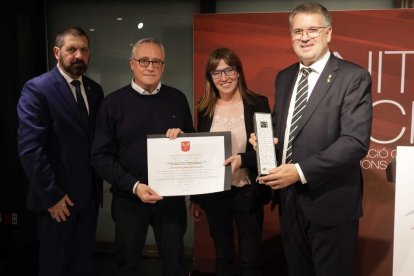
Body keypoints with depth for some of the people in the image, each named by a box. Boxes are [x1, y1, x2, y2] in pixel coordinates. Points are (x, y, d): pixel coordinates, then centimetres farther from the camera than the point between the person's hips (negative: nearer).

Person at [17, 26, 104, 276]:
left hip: (89, 194, 5)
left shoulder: (95, 90, 8)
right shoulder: (37, 89, -12)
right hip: (58, 198, -5)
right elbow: (29, 149, -17)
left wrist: (99, 184, 2)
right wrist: (51, 196, -17)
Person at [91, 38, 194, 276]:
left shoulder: (177, 99, 3)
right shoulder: (113, 103, -3)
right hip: (129, 199, -1)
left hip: (172, 197, 1)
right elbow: (100, 156, -6)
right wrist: (134, 186, -16)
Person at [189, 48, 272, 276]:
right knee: (222, 257, 17)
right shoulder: (205, 109, 3)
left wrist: (242, 159, -25)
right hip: (213, 194, 3)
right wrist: (195, 198, 10)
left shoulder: (257, 103, -6)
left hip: (247, 193, -3)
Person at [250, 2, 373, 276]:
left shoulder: (354, 77, -11)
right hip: (289, 198, 6)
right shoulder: (284, 77, 10)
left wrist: (301, 171, -23)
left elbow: (356, 141, -20)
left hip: (330, 201, -6)